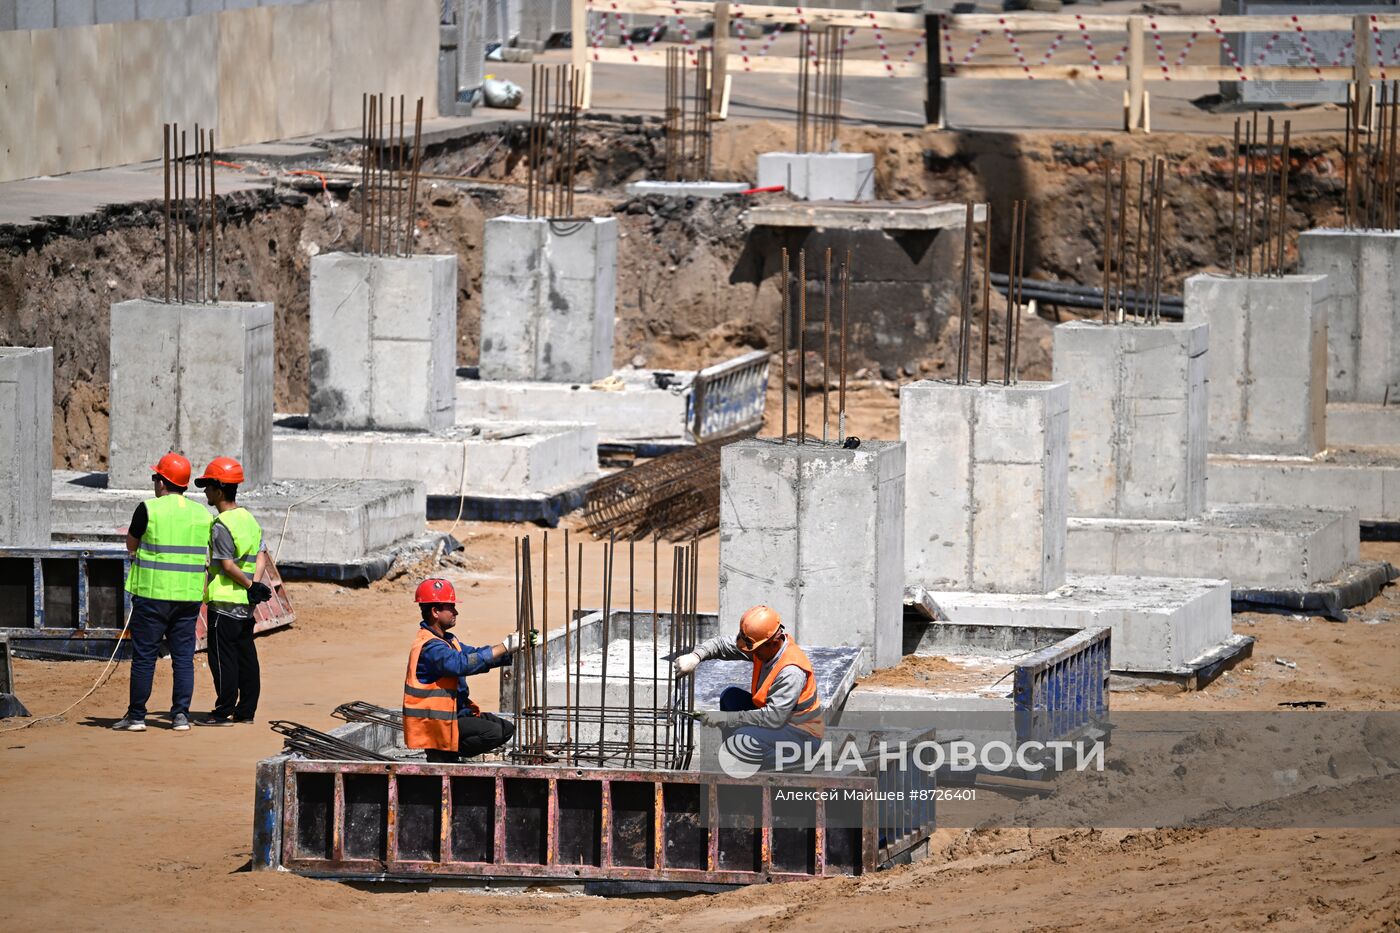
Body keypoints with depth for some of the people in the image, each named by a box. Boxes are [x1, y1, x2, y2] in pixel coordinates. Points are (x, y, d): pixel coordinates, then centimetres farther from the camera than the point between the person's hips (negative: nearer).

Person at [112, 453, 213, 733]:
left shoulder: (149, 509, -8)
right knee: (183, 657, 8)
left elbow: (131, 545, 3)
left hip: (153, 592, -4)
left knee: (144, 657, 2)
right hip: (189, 594, 4)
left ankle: (136, 716, 5)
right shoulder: (202, 514, 8)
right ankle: (181, 714, 3)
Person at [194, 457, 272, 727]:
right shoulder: (249, 519, 11)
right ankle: (246, 710, 15)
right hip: (246, 603, 8)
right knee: (245, 655, 11)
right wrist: (254, 584, -3)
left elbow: (227, 566, -18)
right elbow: (261, 555, 9)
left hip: (224, 602, -8)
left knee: (222, 656, -3)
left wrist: (249, 586, -9)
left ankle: (223, 712, -2)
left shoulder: (221, 526, -16)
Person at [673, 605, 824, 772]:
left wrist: (724, 718, -29)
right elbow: (722, 644, 4)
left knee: (744, 738, -32)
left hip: (802, 735, -9)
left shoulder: (792, 672, -30)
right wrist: (696, 656, -17)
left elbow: (773, 718, -33)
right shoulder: (763, 648, -5)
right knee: (730, 695, 0)